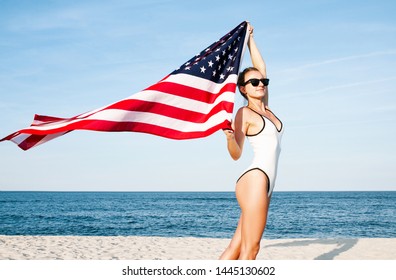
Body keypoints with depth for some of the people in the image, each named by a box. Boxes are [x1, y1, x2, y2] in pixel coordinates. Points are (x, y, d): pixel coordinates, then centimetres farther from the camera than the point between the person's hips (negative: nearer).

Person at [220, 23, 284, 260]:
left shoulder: (265, 109, 19)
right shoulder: (245, 113, 0)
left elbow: (261, 67, 26)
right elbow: (236, 154, -6)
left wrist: (250, 38, 33)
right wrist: (230, 138, -27)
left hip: (266, 184, 7)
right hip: (255, 179, -7)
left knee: (237, 247, 2)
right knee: (250, 248, -10)